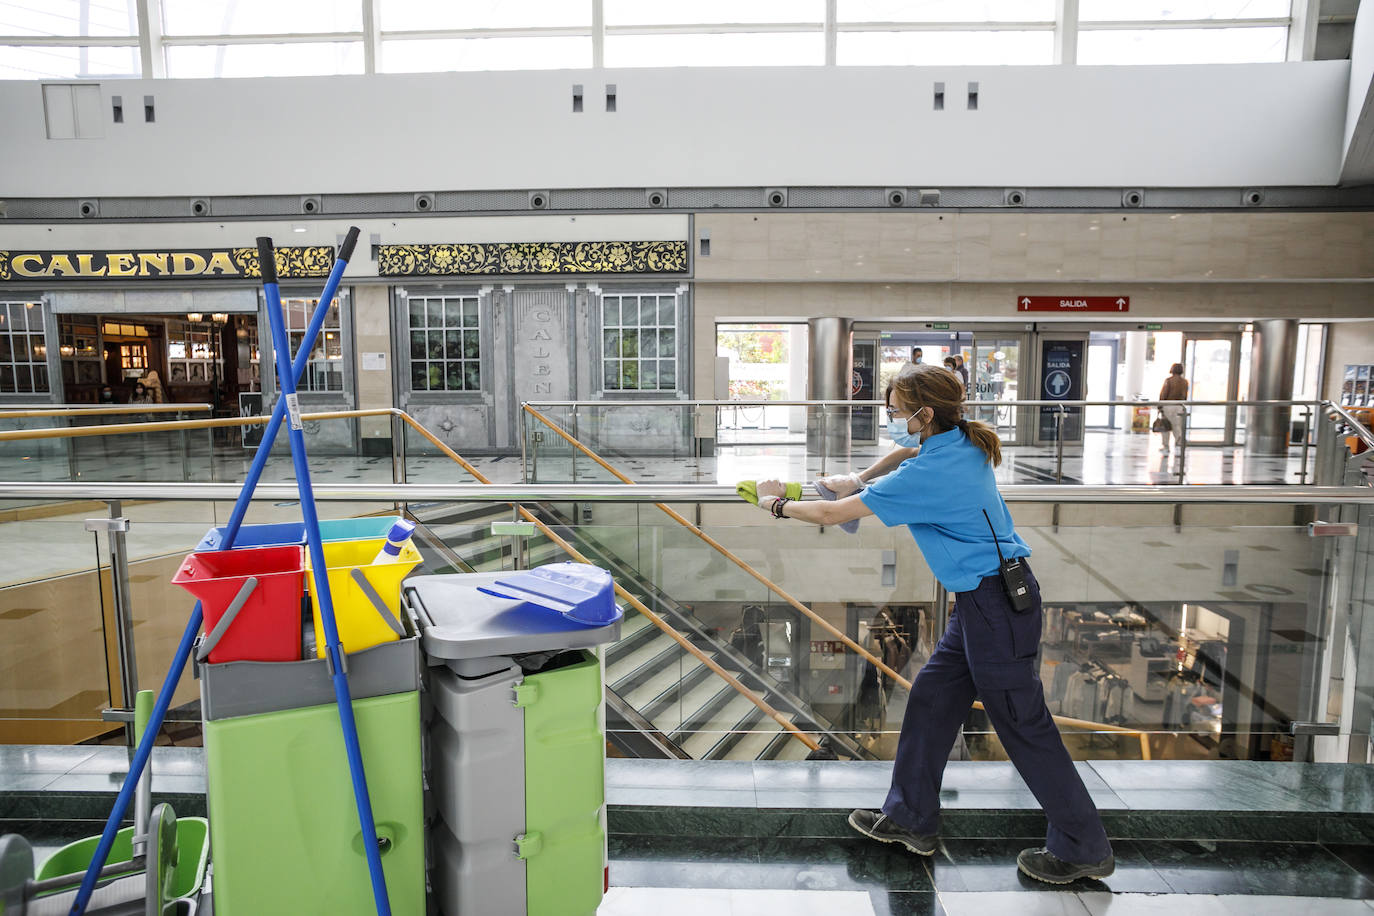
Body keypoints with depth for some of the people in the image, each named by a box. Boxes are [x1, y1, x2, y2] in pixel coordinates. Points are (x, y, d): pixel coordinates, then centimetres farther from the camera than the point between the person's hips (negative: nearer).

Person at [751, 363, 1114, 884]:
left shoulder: (928, 475, -22)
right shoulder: (964, 446, 4)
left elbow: (831, 515, -16)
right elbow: (908, 451, 29)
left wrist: (777, 503, 0)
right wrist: (858, 482, 18)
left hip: (995, 606, -10)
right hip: (982, 602, 10)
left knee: (1023, 725, 4)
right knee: (931, 700, 14)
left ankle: (1084, 850, 23)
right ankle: (911, 820, 27)